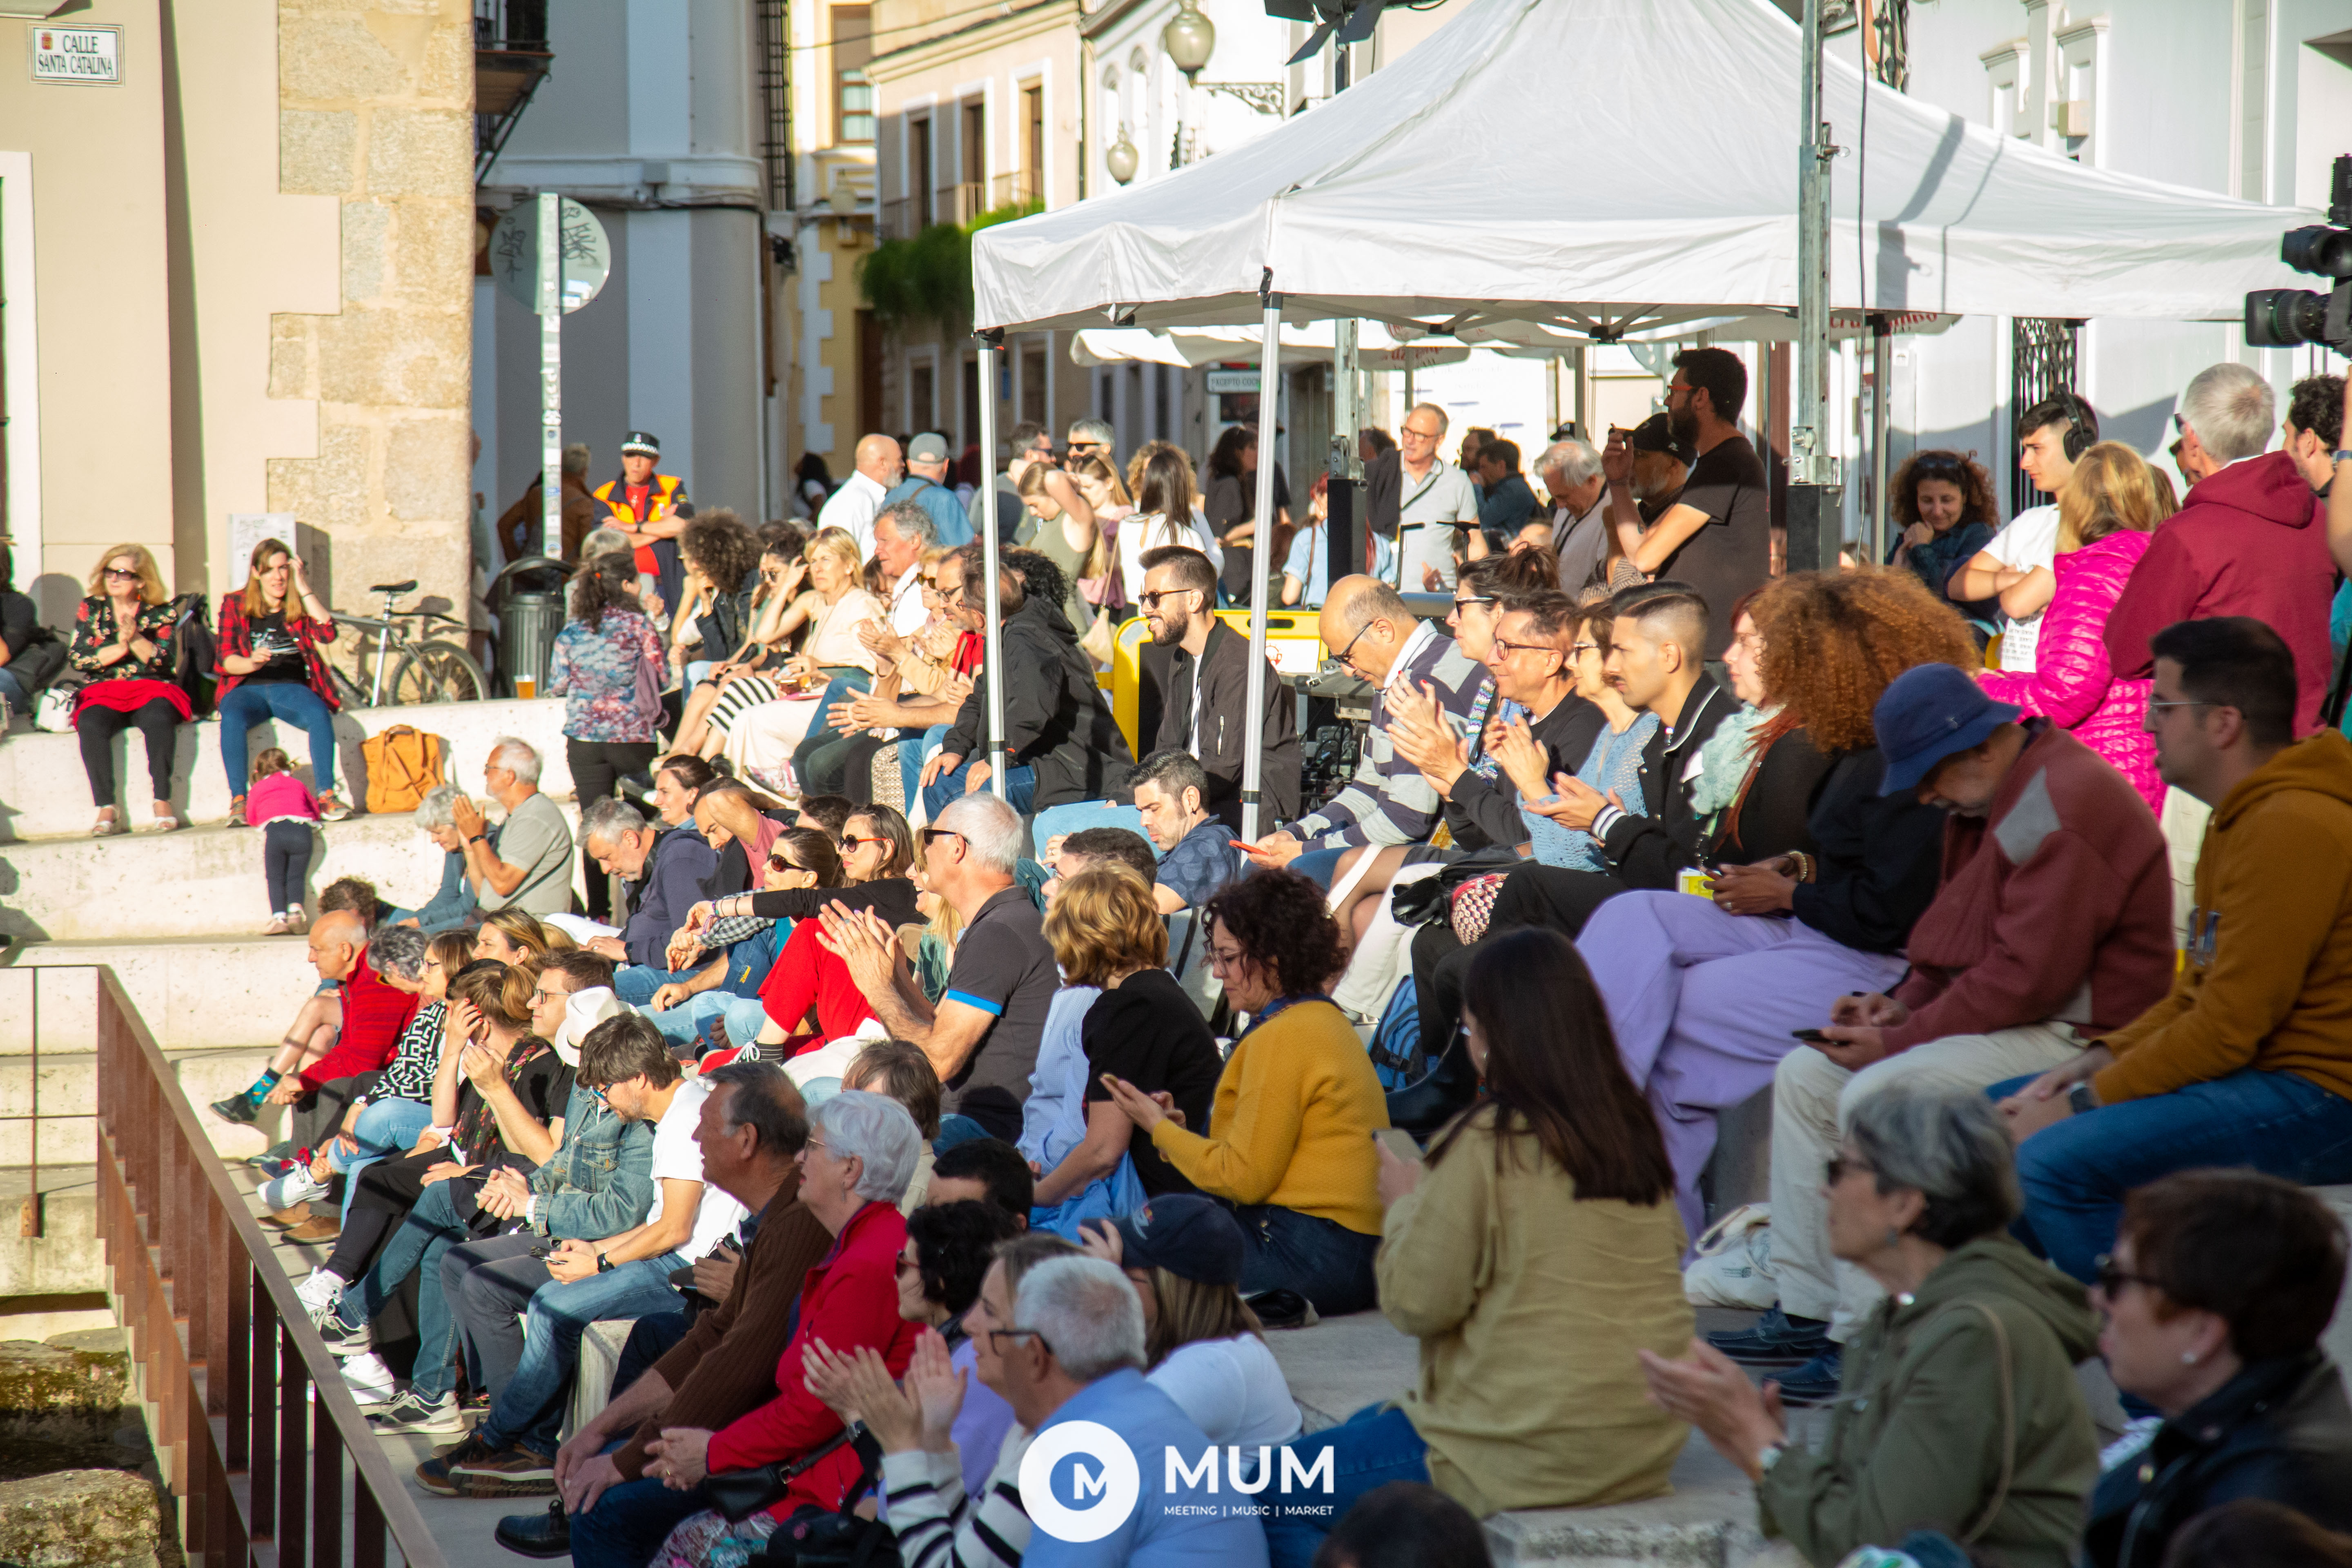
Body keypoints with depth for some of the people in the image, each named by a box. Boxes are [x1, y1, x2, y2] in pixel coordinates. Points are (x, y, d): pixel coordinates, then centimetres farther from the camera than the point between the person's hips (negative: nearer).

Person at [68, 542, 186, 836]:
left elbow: (167, 663, -3)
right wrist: (120, 647, -10)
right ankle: (106, 809, -33)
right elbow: (76, 658, 1)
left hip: (151, 690, -1)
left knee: (158, 718, -36)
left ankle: (162, 801, -28)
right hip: (103, 691, 1)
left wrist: (136, 639, -17)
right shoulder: (90, 608, 11)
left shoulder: (162, 613, 7)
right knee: (91, 724, -33)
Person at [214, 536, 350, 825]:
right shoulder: (234, 604, 10)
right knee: (232, 719, -36)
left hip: (291, 687, 1)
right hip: (247, 688, -1)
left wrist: (304, 589, -7)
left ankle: (326, 795, -31)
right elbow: (225, 658, 0)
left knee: (319, 714, -33)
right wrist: (251, 663, -23)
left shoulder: (300, 604, 13)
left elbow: (327, 633, -6)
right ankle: (238, 801, -35)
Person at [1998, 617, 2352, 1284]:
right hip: (2253, 1072, 11)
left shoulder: (2292, 829, -20)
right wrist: (2101, 1059, 4)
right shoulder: (2243, 817, 16)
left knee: (2054, 1162, -27)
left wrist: (2084, 1102, -15)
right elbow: (2198, 995, 19)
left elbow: (2230, 1027, -22)